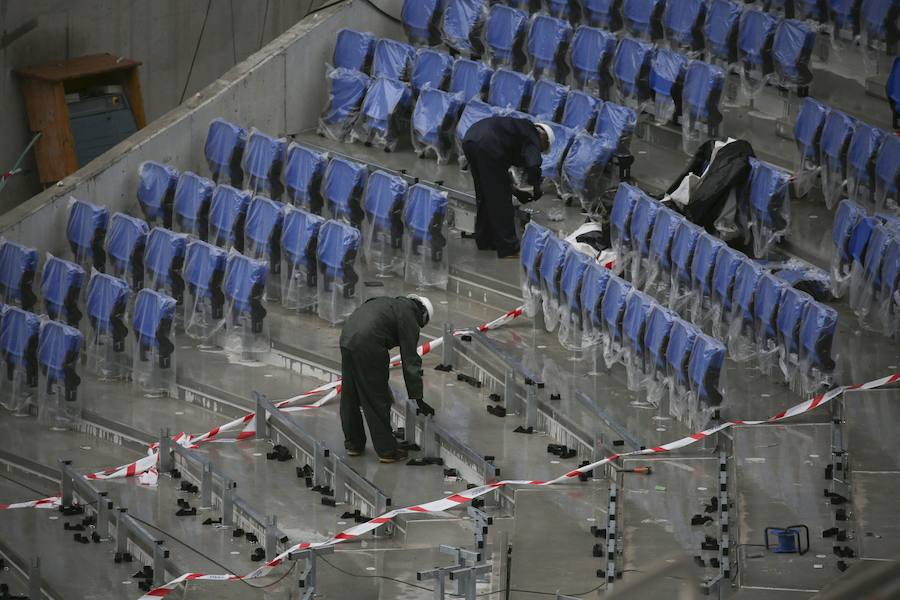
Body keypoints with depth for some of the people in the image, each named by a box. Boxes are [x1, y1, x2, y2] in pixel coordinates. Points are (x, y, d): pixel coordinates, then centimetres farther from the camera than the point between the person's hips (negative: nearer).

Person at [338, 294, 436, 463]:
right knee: (378, 400, 4)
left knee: (350, 396, 21)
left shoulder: (391, 304, 28)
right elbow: (410, 361, 0)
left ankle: (353, 443, 33)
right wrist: (418, 398, 2)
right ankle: (387, 450, 12)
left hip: (346, 337, 8)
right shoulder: (409, 316, 3)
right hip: (367, 346, -8)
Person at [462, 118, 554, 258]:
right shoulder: (532, 136, 9)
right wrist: (536, 188, 6)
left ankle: (485, 240, 35)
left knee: (484, 195, 24)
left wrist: (515, 191, 36)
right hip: (488, 146, -9)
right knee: (500, 199, 1)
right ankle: (508, 248, 5)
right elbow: (533, 164, -10)